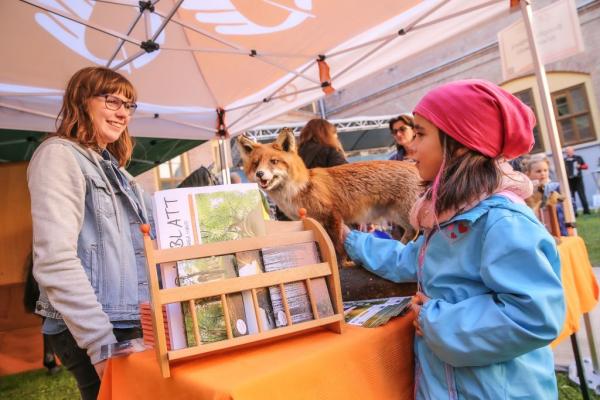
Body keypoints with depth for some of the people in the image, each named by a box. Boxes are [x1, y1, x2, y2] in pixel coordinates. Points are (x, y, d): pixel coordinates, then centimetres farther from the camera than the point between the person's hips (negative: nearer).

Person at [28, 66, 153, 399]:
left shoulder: (111, 166, 16)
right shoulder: (58, 154, -9)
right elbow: (55, 261, -20)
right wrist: (101, 341, -22)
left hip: (132, 323, 8)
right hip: (94, 334, -8)